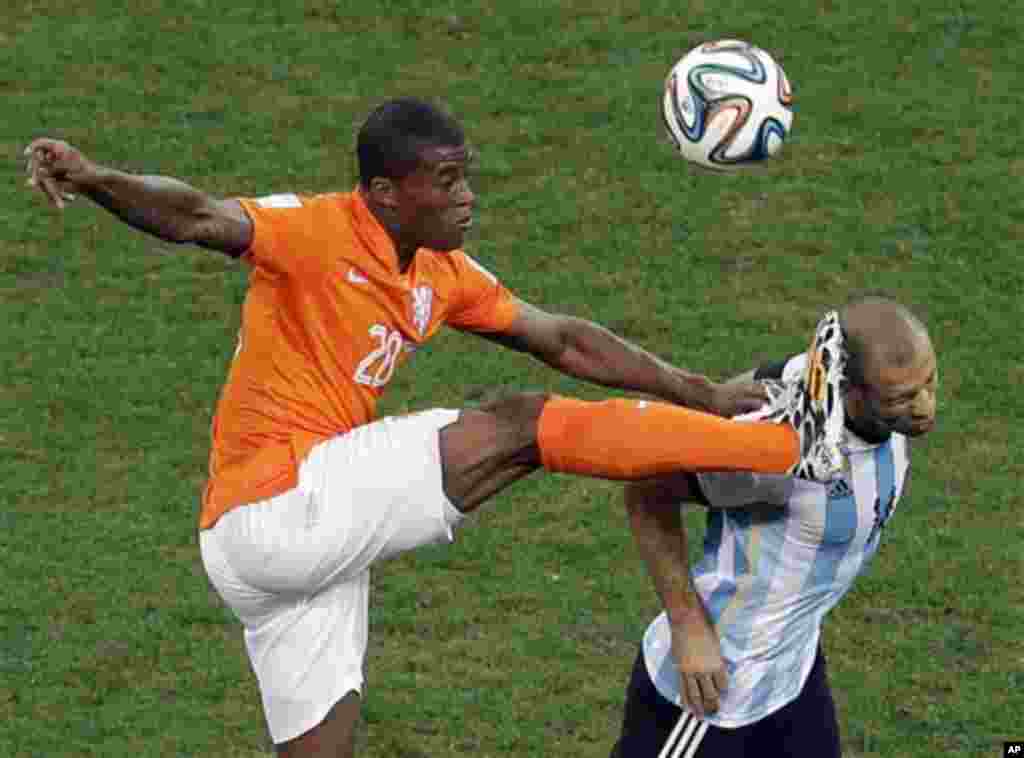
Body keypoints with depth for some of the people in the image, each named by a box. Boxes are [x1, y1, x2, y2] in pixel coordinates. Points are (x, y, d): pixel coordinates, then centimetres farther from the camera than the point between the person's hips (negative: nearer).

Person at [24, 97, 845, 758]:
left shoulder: (441, 274, 12)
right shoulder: (314, 231, -12)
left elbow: (563, 341, 18)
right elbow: (199, 218, -29)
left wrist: (703, 394, 15)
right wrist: (94, 179, -49)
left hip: (313, 535, 9)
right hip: (275, 512, -9)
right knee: (520, 428, -11)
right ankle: (786, 445, -7)